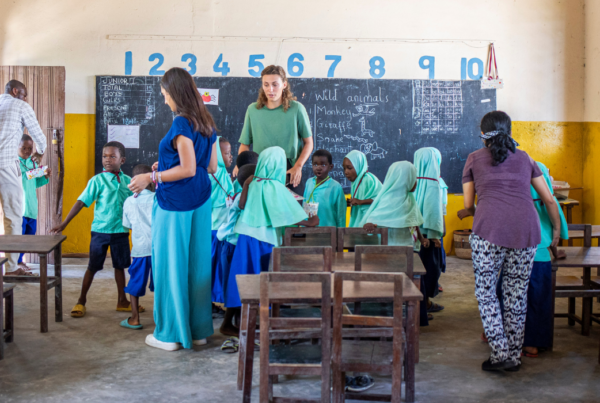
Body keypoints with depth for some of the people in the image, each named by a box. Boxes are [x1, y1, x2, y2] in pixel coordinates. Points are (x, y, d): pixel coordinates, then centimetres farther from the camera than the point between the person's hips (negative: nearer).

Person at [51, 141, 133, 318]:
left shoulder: (128, 181, 3)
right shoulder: (98, 180, -8)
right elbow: (81, 202, -11)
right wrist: (64, 223, -15)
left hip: (121, 230, 3)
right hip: (100, 230, -3)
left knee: (120, 266, 13)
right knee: (93, 267, 6)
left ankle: (122, 301, 25)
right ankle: (81, 301, 20)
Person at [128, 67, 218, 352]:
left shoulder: (181, 124, -15)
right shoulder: (206, 123, 11)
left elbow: (188, 169, -20)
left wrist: (152, 177, -11)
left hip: (175, 204, -8)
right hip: (200, 201, 8)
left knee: (171, 264, 2)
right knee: (197, 263, 12)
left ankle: (170, 333, 11)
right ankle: (198, 329, 21)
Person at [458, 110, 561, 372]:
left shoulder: (474, 159, 16)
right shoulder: (524, 158, 22)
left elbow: (468, 206, 17)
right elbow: (550, 200, 23)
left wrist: (467, 212, 40)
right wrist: (557, 231, 36)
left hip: (489, 230, -3)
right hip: (526, 230, 3)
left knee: (485, 291, 10)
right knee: (517, 294, 12)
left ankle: (500, 355, 5)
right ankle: (514, 356, 20)